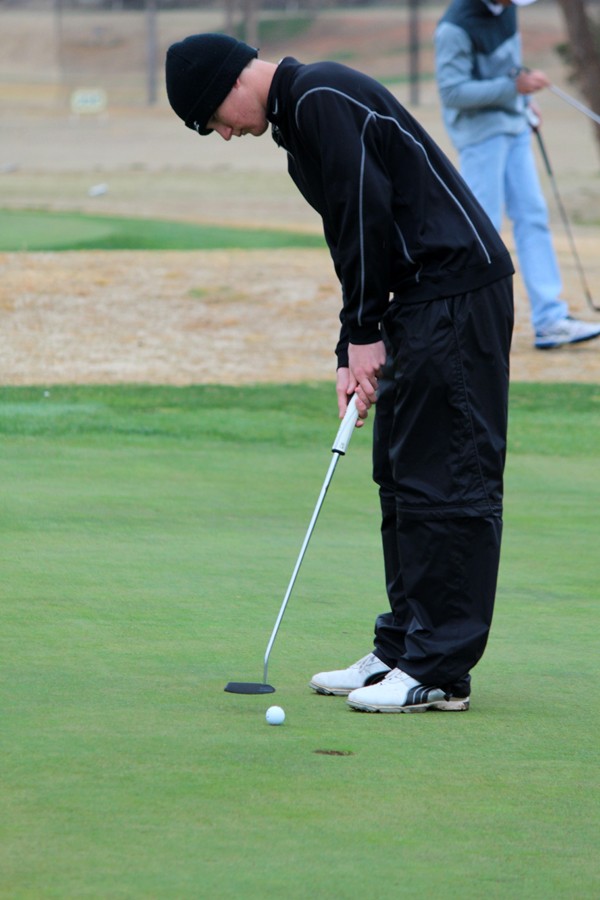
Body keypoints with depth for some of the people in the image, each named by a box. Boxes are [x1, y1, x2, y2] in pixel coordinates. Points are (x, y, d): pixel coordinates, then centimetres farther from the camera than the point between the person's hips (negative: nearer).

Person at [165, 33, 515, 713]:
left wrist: (363, 333, -11)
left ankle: (439, 674, -8)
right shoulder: (298, 122, 20)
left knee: (446, 481, -9)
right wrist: (354, 352, 13)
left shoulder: (322, 99, -13)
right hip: (421, 299, 11)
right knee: (401, 476, 14)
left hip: (458, 292, -11)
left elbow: (370, 214, -19)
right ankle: (402, 650, 19)